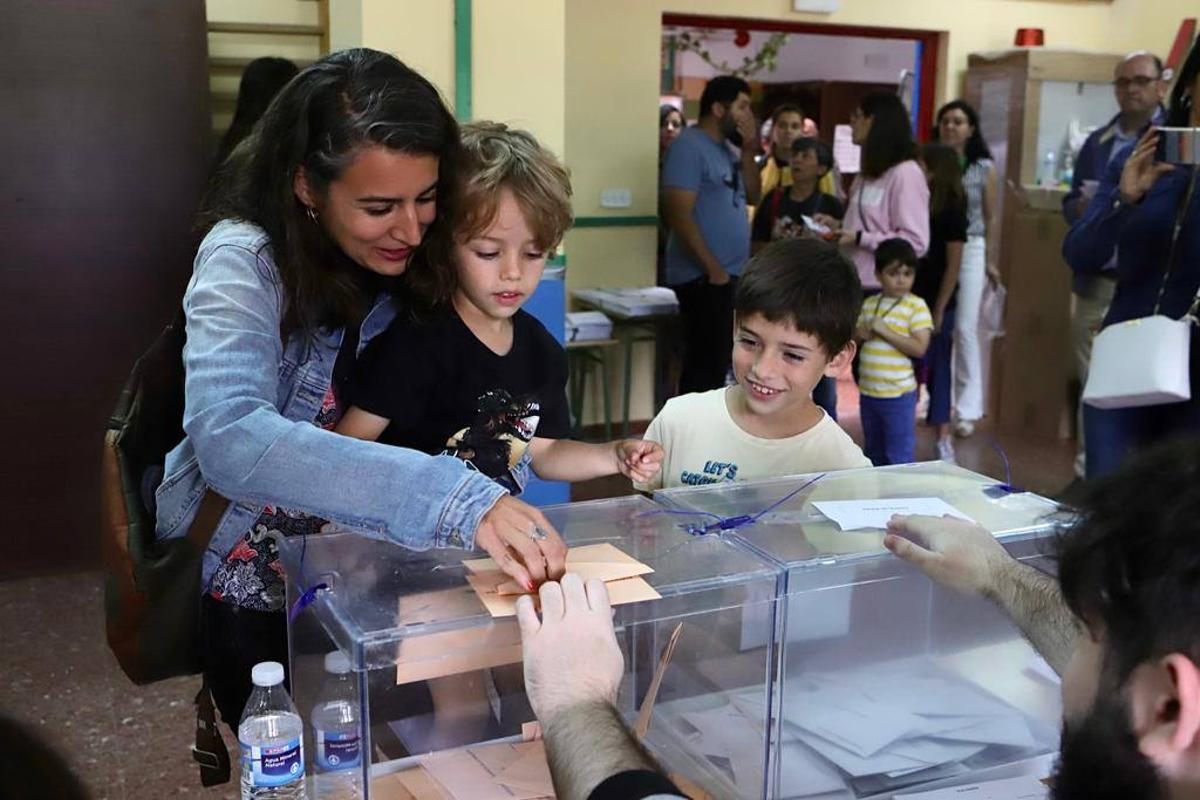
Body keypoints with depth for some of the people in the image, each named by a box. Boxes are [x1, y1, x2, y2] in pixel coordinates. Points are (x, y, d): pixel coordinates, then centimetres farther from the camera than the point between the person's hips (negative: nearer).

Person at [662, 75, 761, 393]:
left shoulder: (727, 148, 15)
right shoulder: (689, 146, -13)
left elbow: (752, 196, 17)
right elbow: (679, 215, -20)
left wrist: (748, 151, 4)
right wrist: (713, 268, -19)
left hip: (731, 275, 9)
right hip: (703, 277, -9)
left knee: (716, 362, 15)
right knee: (705, 364, -8)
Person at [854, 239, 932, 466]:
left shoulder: (916, 306, -9)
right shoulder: (869, 303, 7)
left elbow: (919, 348, -17)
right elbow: (854, 335, 16)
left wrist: (884, 331, -20)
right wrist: (860, 333, -7)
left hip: (898, 394, -6)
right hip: (868, 392, 6)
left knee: (899, 457, 0)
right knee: (874, 454, 20)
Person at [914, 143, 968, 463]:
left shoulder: (951, 210, -7)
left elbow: (953, 265, -9)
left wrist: (939, 311, -13)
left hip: (936, 303, -5)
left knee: (937, 370, 1)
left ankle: (944, 439, 11)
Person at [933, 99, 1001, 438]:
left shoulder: (984, 167, 3)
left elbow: (992, 217, 5)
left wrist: (991, 261, 1)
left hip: (969, 249, -1)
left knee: (965, 328, -4)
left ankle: (967, 408, 2)